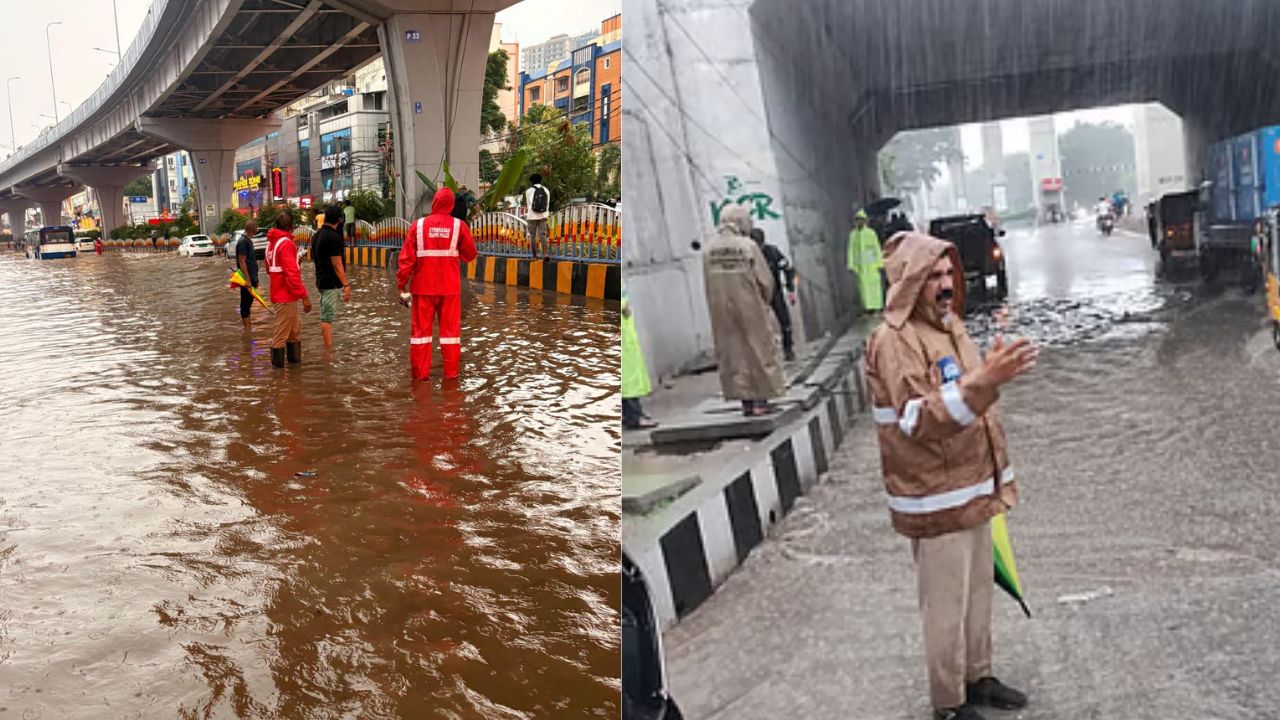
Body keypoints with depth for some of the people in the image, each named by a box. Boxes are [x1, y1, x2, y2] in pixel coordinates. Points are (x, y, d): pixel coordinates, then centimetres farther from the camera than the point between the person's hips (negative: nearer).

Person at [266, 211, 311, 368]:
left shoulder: (272, 243, 13)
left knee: (295, 330, 18)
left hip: (280, 294, 10)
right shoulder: (286, 243, -17)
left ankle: (295, 360, 25)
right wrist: (304, 296, -21)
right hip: (286, 296, -10)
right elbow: (291, 274, -24)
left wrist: (294, 261, 19)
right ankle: (277, 367, 1)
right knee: (281, 333, -4)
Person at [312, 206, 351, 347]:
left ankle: (327, 345, 18)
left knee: (325, 315, 14)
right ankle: (329, 347, -6)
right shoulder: (334, 237, -17)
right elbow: (336, 264, -20)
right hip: (332, 283, -9)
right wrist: (346, 285, -19)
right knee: (328, 316, -8)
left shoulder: (317, 235, 12)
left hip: (321, 281, 9)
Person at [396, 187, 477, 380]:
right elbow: (470, 255, 4)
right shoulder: (459, 226, -4)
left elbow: (406, 258, -4)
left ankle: (421, 373, 11)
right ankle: (451, 372, 9)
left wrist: (402, 285, 2)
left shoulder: (418, 225, -3)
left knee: (421, 329, 9)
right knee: (450, 328, 8)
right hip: (450, 287, 0)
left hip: (423, 286, 1)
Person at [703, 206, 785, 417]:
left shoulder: (710, 249, -2)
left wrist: (721, 305, 12)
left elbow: (709, 283, 1)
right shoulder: (748, 246, -13)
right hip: (749, 307, -4)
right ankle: (761, 401, 10)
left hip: (722, 312, 4)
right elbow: (765, 281, -9)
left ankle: (746, 402, 14)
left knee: (733, 352, 10)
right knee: (758, 350, 8)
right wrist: (763, 303, 8)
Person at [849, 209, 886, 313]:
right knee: (863, 286, -1)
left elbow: (877, 249, 0)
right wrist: (851, 265, 0)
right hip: (860, 265, 2)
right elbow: (851, 250, 6)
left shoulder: (871, 233, -1)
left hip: (872, 264, -2)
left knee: (874, 284, -3)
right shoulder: (853, 234, 5)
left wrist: (880, 264, -4)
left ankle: (877, 306, 1)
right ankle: (868, 307, 0)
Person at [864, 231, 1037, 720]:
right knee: (946, 607, 3)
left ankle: (977, 677, 38)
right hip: (935, 500, -8)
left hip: (971, 490, 9)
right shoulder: (893, 341, -20)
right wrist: (983, 381, -42)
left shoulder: (948, 323, 9)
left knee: (978, 591, 21)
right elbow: (920, 420, -31)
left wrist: (995, 476, 22)